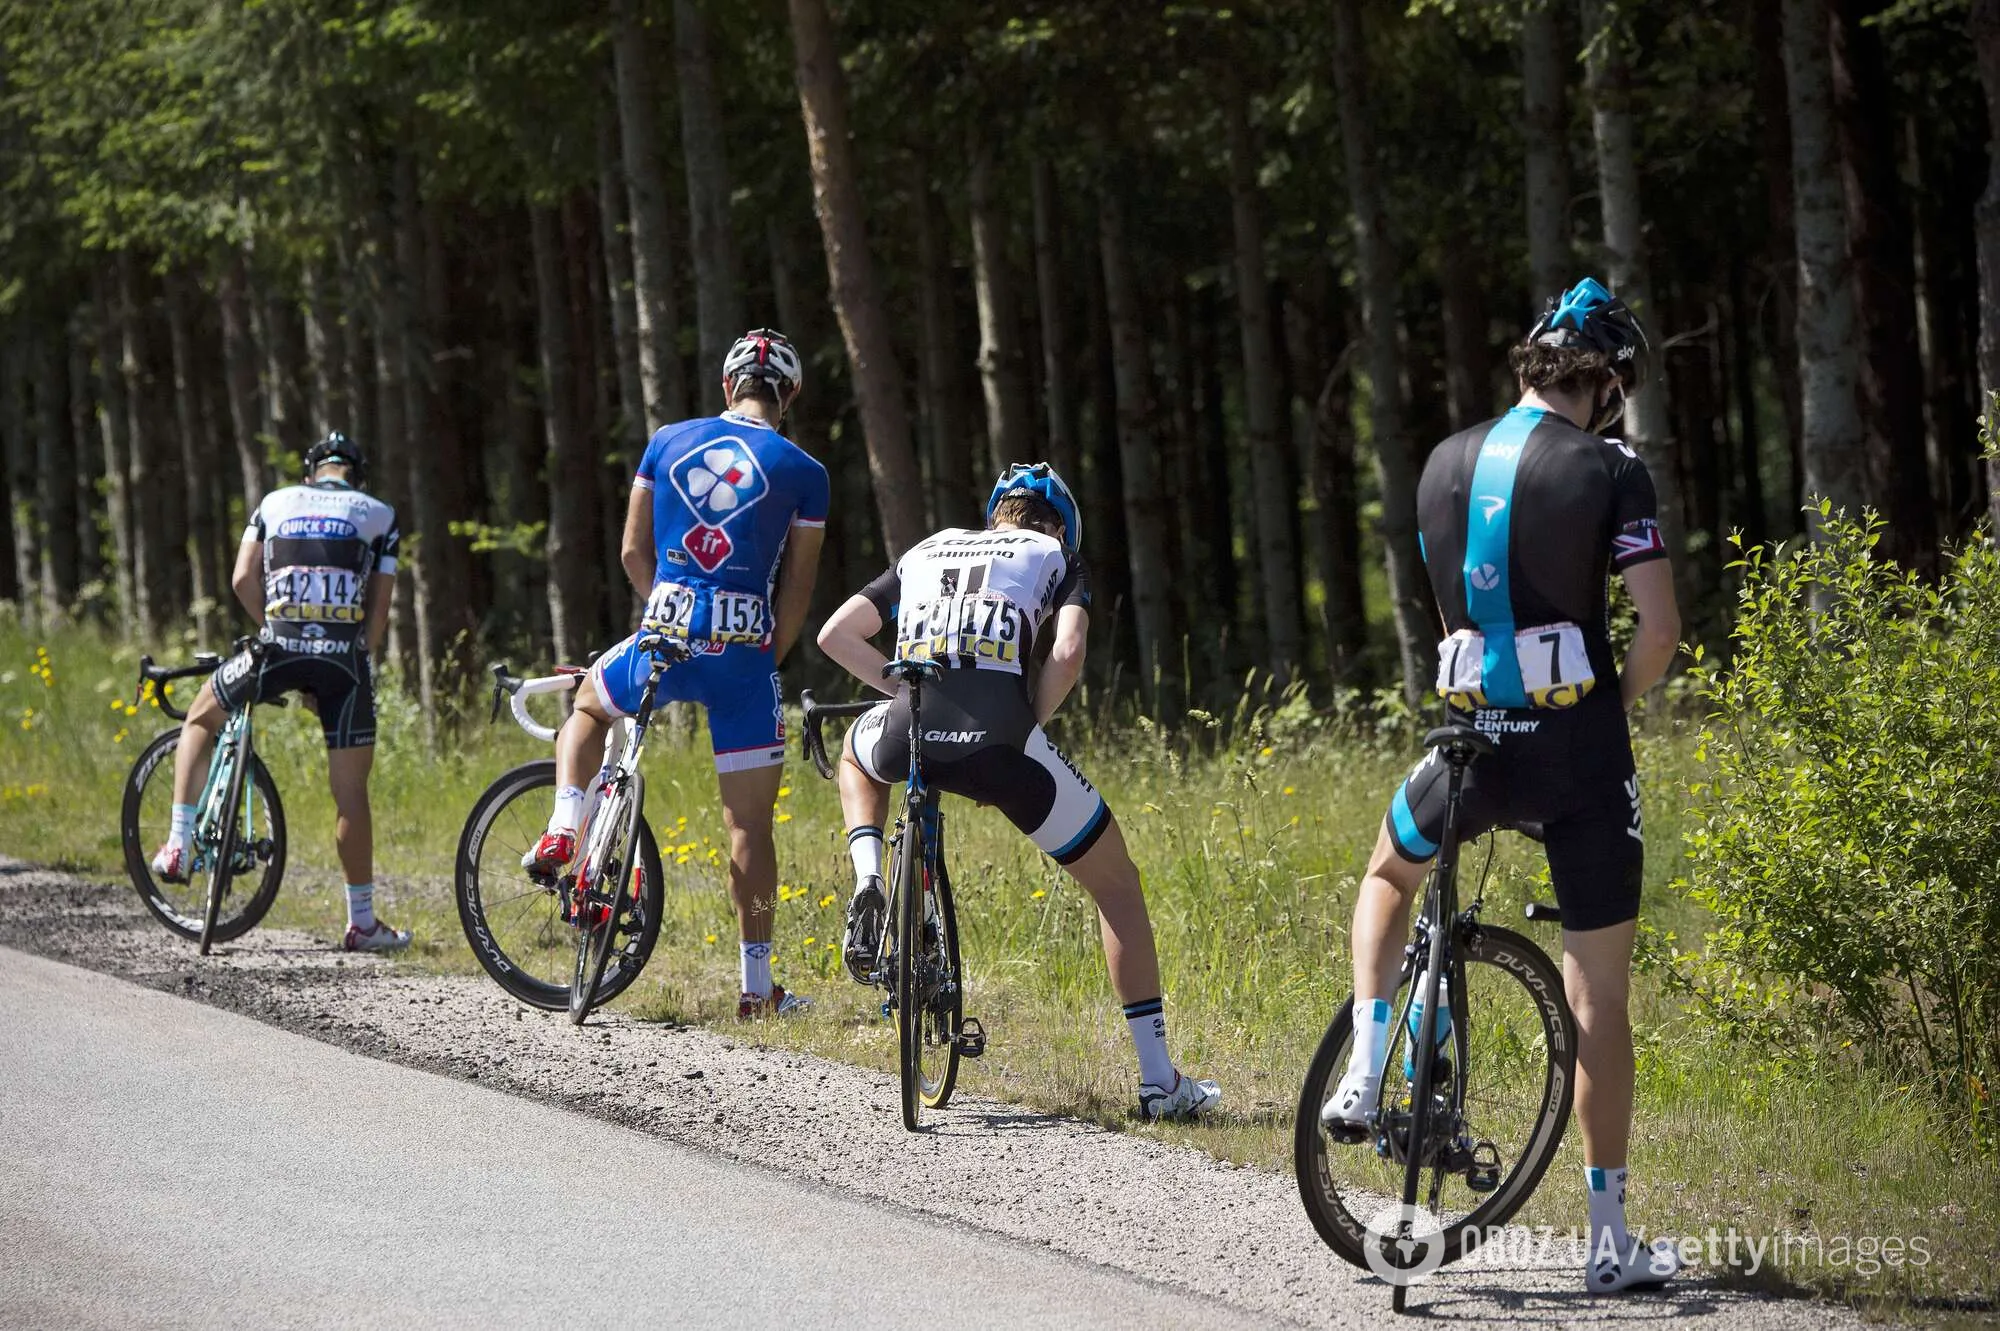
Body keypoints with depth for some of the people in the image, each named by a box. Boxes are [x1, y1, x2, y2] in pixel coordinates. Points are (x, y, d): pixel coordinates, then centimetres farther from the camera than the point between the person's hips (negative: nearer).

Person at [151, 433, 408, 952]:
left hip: (279, 645, 0)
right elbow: (379, 607, 10)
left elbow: (243, 579, 8)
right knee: (351, 790, 6)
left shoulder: (276, 502, 19)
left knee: (201, 718, 25)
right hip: (345, 655, 0)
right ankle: (362, 922, 10)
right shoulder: (378, 515, 17)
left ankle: (178, 849, 15)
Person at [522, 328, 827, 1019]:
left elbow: (634, 554, 12)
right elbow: (796, 589, 2)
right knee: (749, 824, 4)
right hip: (743, 652, -2)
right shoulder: (802, 472, 1)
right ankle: (757, 983, 4)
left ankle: (561, 832, 14)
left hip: (664, 641, 2)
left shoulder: (667, 443, 7)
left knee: (588, 705, 34)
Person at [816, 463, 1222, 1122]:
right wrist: (1028, 724, 10)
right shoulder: (1058, 557, 18)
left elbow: (835, 634, 22)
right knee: (1118, 884, 17)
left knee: (857, 751, 44)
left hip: (909, 738, 3)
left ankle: (868, 884, 16)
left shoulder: (925, 552, 28)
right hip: (998, 741, -3)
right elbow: (1067, 652, -2)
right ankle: (1159, 1079, 14)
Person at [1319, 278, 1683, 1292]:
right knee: (1598, 998, 3)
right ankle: (1609, 1240, 3)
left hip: (1476, 747, 3)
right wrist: (1611, 706, 7)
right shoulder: (1607, 471, -7)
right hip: (1580, 752, -3)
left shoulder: (1446, 466, 8)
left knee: (1390, 873, 35)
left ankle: (1364, 1071, 15)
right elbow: (1659, 627, -12)